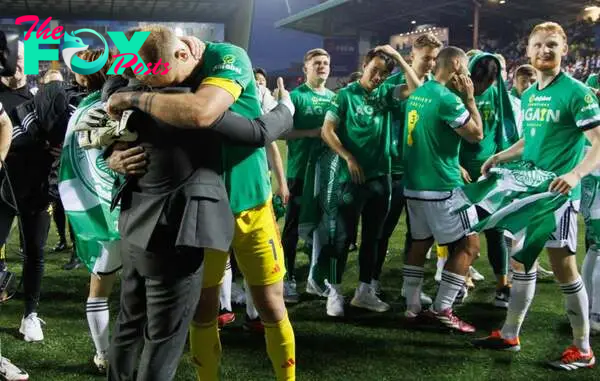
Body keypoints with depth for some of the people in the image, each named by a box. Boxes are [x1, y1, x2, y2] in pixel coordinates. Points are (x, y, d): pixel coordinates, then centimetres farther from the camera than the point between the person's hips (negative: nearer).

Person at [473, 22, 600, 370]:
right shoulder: (529, 95, 12)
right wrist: (499, 157, 13)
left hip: (558, 192, -8)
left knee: (563, 267, -4)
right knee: (521, 259, 13)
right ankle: (510, 334, 24)